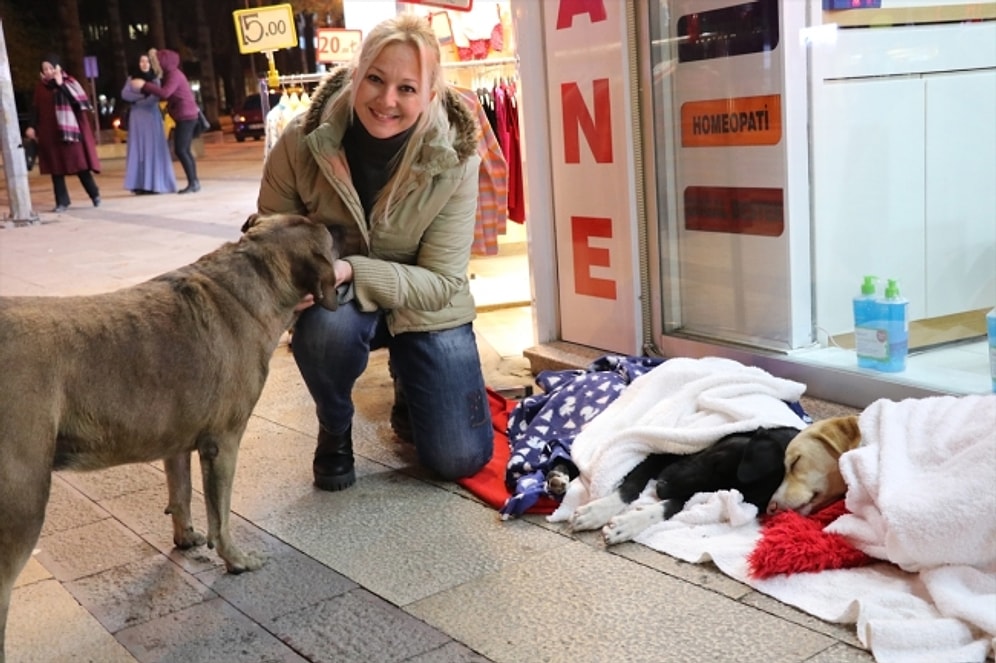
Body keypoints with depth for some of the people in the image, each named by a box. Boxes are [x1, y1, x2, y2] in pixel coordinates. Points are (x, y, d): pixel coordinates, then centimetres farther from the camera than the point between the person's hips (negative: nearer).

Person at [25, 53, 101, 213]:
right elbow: (37, 109, 10)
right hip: (49, 133, 3)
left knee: (79, 164, -3)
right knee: (56, 167, 2)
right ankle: (62, 201, 6)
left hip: (70, 130, -3)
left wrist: (61, 85, -17)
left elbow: (79, 100, -14)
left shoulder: (69, 82, 0)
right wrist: (32, 127, -1)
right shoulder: (40, 87, 8)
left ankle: (94, 194, 14)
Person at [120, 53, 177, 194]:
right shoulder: (132, 79, 10)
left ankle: (155, 184, -3)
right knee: (138, 149, -3)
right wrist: (143, 95, -12)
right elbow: (124, 94, -5)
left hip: (152, 116, -1)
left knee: (154, 148, -4)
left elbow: (158, 95, -9)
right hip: (137, 117, 1)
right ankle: (140, 185, -6)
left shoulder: (156, 79, 7)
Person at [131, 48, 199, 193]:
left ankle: (192, 183, -11)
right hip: (185, 116, 10)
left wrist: (144, 85, -23)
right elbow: (165, 94, 16)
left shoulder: (174, 74, -13)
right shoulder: (169, 74, 18)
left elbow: (165, 93, -27)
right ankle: (194, 182, 10)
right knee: (185, 150, 9)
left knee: (180, 150, -12)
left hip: (186, 116, -10)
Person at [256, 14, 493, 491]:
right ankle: (334, 429, -3)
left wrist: (351, 270, -39)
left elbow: (442, 282, -22)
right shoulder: (301, 143, -22)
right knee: (328, 327, -38)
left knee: (459, 460, -6)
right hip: (335, 302, 0)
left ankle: (407, 379, 28)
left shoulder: (454, 162, -23)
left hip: (421, 307, 1)